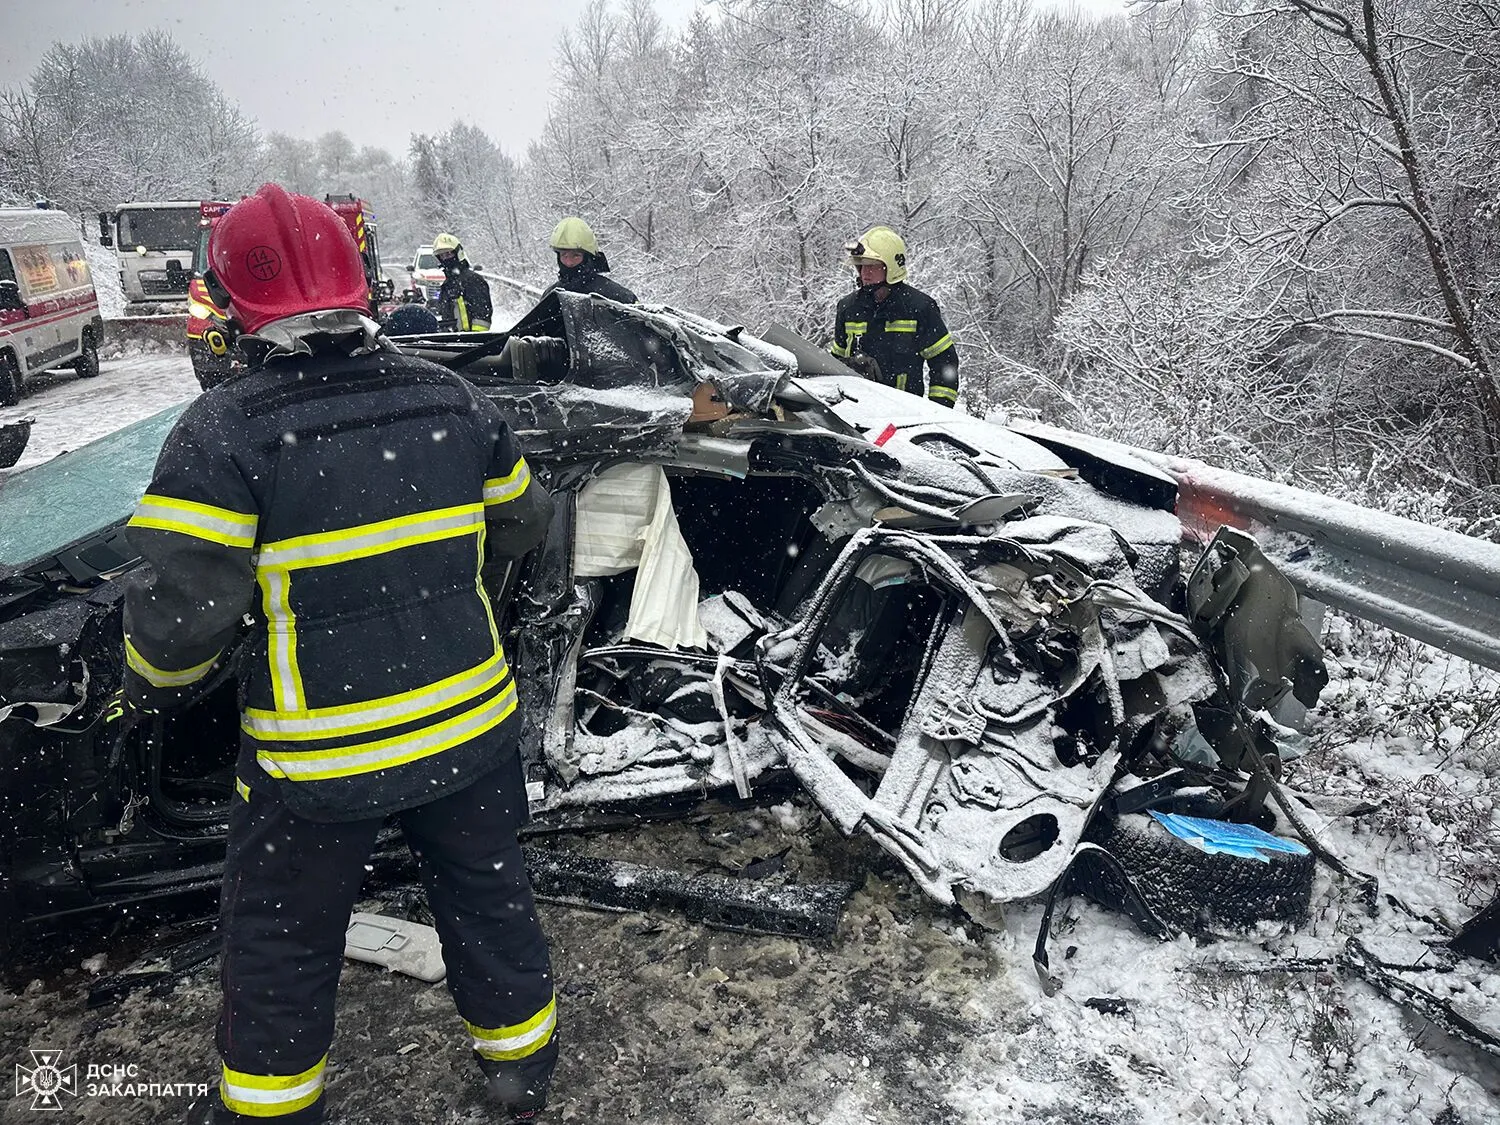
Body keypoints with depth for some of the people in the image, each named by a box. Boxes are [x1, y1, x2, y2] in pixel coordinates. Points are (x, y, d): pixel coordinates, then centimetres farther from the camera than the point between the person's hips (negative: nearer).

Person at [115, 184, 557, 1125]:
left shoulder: (224, 432, -17)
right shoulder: (455, 398, -3)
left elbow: (182, 608, -19)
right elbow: (522, 523, 8)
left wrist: (153, 690, 3)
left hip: (320, 760, -3)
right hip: (471, 728, 4)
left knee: (282, 942, 21)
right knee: (488, 897, 23)